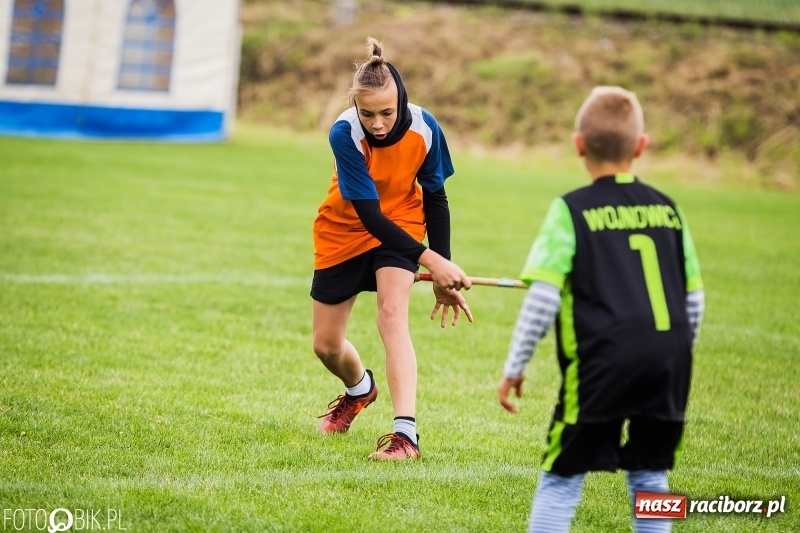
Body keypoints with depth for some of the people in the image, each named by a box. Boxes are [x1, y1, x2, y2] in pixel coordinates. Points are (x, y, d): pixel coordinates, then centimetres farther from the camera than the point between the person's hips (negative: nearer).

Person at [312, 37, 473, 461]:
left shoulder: (424, 128, -25)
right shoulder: (344, 134, -32)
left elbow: (435, 198, -9)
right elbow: (370, 215, -33)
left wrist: (442, 273, -10)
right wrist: (428, 259, -41)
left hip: (401, 223, 0)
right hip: (344, 231, 0)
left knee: (392, 313, -26)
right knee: (326, 346, 8)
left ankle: (405, 433, -31)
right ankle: (359, 389, 45)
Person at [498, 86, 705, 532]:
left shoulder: (571, 211, -2)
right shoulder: (667, 209, 11)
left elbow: (542, 298, -8)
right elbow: (694, 299, 14)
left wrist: (515, 366, 0)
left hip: (601, 361, -4)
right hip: (668, 358, 4)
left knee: (562, 479, 2)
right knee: (649, 476, 15)